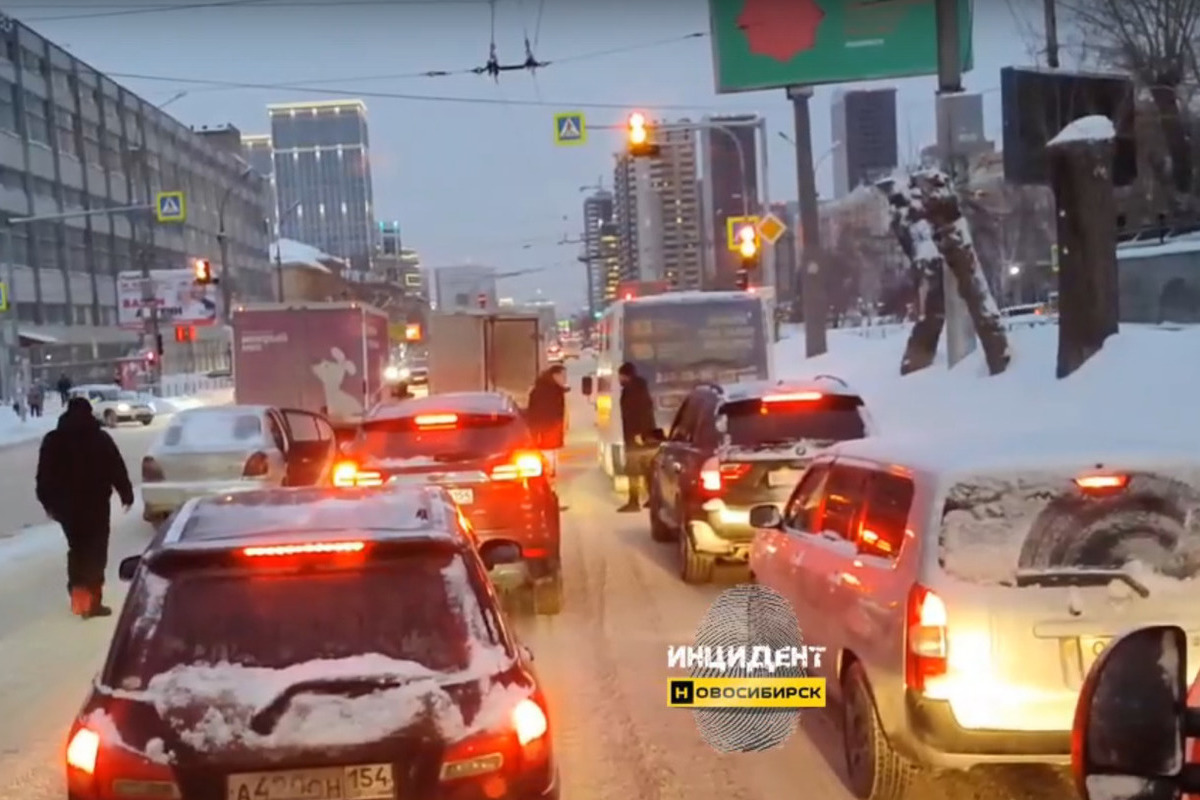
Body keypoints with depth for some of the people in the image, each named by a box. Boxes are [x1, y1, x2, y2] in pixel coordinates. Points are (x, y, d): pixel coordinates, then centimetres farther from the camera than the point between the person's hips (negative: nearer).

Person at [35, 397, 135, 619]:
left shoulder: (52, 440, 3)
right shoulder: (101, 438, -5)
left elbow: (44, 475, 4)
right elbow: (117, 470, -5)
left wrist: (48, 502, 12)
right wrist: (126, 494, 5)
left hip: (66, 503, 3)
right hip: (95, 502, -3)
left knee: (77, 548, 19)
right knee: (95, 550, 0)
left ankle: (78, 595, 16)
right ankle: (92, 601, -4)